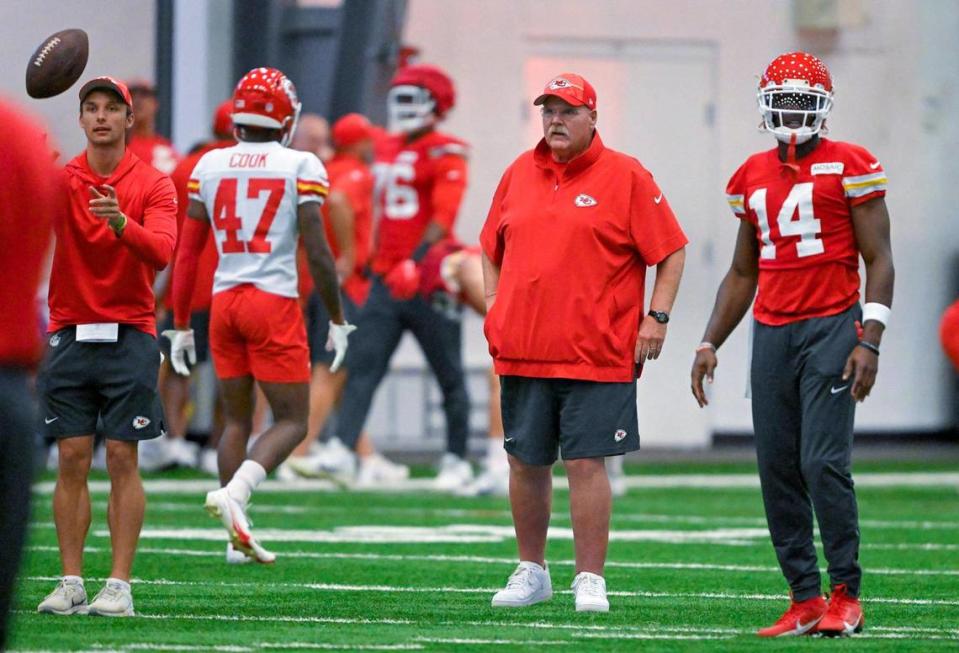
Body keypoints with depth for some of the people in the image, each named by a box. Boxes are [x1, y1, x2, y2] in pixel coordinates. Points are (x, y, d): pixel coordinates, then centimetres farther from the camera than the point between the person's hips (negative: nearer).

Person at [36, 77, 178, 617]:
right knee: (73, 459, 0)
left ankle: (120, 586, -2)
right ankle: (71, 583, 4)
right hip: (70, 336, 2)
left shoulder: (154, 185, 0)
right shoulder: (59, 178, 5)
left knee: (123, 458, -3)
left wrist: (120, 222, -33)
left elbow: (160, 252, -15)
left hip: (129, 337, -1)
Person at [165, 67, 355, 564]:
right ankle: (234, 493, -21)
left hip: (224, 300, 4)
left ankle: (238, 534, 12)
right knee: (292, 420, 3)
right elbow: (317, 252, -8)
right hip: (275, 302, -4)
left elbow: (187, 253, 7)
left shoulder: (209, 166, 6)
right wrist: (338, 321, 1)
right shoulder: (300, 168, -5)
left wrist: (179, 324, 14)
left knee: (236, 418, 14)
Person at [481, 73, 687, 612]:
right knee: (526, 463, 10)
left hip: (597, 355, -5)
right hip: (522, 348, 5)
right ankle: (532, 571, 23)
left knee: (587, 463, -6)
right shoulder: (520, 174, 12)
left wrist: (657, 316, -9)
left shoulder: (626, 178, -2)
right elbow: (492, 249, 23)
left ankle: (590, 578, 0)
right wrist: (495, 305, 11)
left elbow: (670, 252, 0)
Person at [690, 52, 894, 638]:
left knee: (824, 463, -13)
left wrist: (870, 341, -13)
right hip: (772, 332, 6)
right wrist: (710, 343, 16)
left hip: (831, 327, -6)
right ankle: (805, 599, 7)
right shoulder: (753, 177, 15)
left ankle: (846, 594, -3)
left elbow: (879, 260, -4)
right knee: (778, 472, 2)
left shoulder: (849, 167, -3)